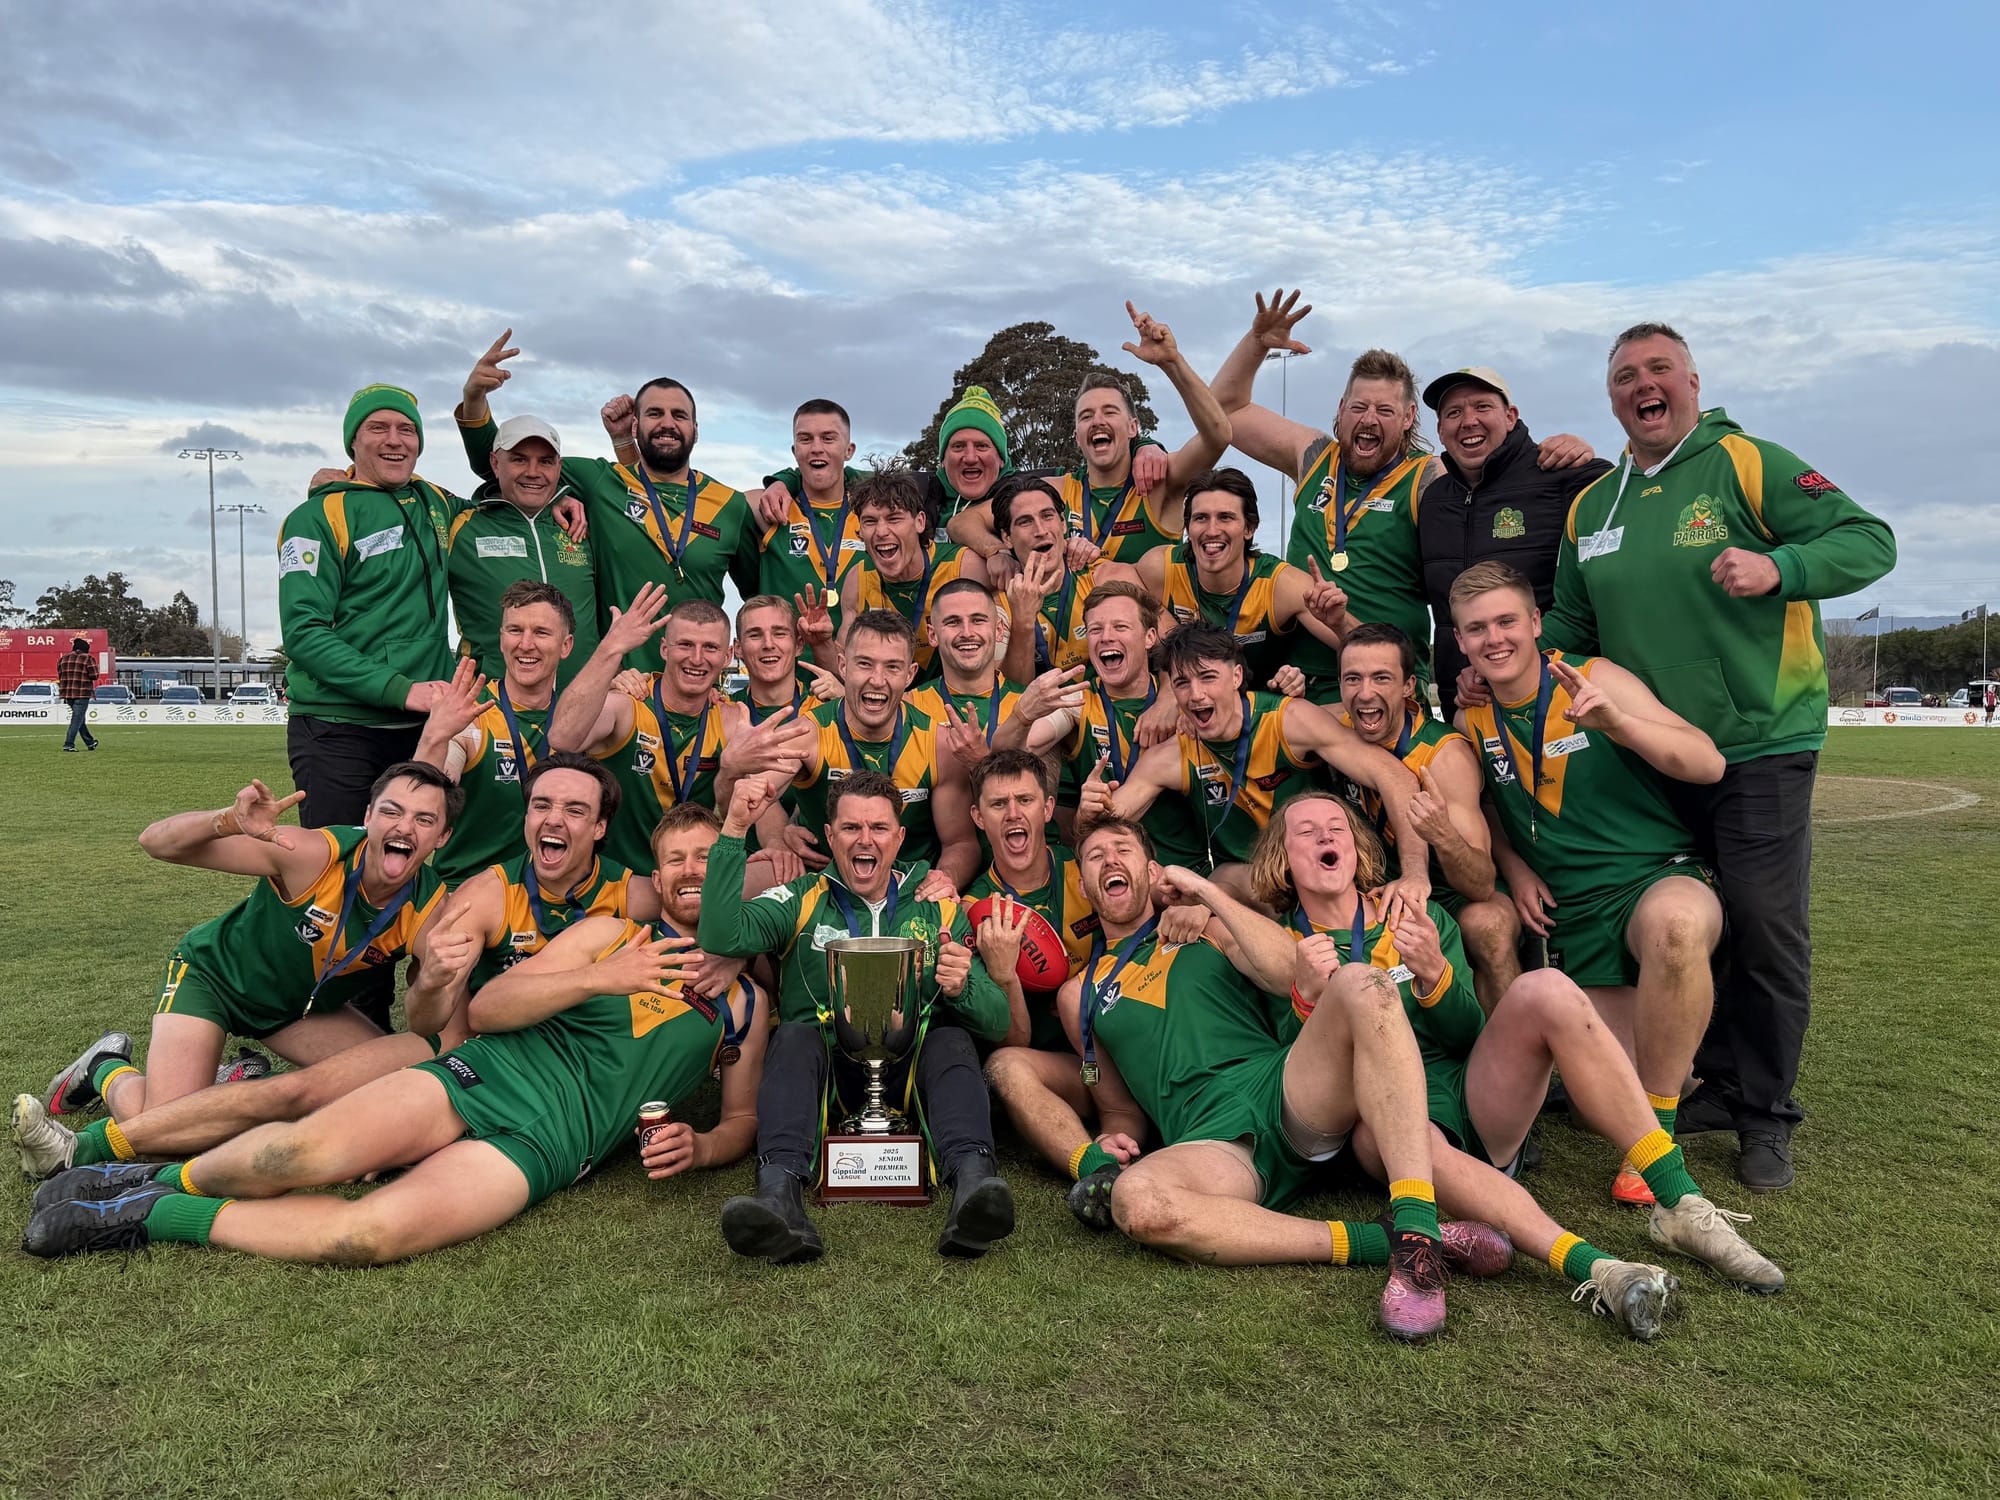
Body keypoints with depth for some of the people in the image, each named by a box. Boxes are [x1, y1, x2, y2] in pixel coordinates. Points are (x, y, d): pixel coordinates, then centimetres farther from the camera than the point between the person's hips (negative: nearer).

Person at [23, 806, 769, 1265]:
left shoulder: (747, 1003, 14)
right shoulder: (611, 935, 12)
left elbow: (742, 1116, 21)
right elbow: (483, 1008, 4)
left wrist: (698, 1147, -2)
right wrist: (599, 977, -10)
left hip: (542, 1149, -1)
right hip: (480, 1076, 1)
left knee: (375, 1232, -29)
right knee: (309, 1151, -28)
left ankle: (152, 1215, -9)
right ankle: (168, 1176, 3)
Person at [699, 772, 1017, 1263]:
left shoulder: (938, 910, 13)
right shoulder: (801, 901, 10)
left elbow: (997, 1021, 6)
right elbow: (722, 937, -11)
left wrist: (962, 988, -17)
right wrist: (735, 829, -15)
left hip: (908, 1075, 1)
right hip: (821, 1076, 0)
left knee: (950, 1038, -26)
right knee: (795, 1036, -29)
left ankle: (972, 1181, -47)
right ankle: (780, 1194, -47)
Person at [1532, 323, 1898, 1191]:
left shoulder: (1748, 465, -5)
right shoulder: (1590, 507, 11)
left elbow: (1870, 541, -9)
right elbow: (1568, 629, 19)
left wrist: (1779, 568, -26)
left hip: (1760, 745, -5)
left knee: (1766, 928, -3)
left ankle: (1766, 1116, 14)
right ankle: (1715, 1084, 28)